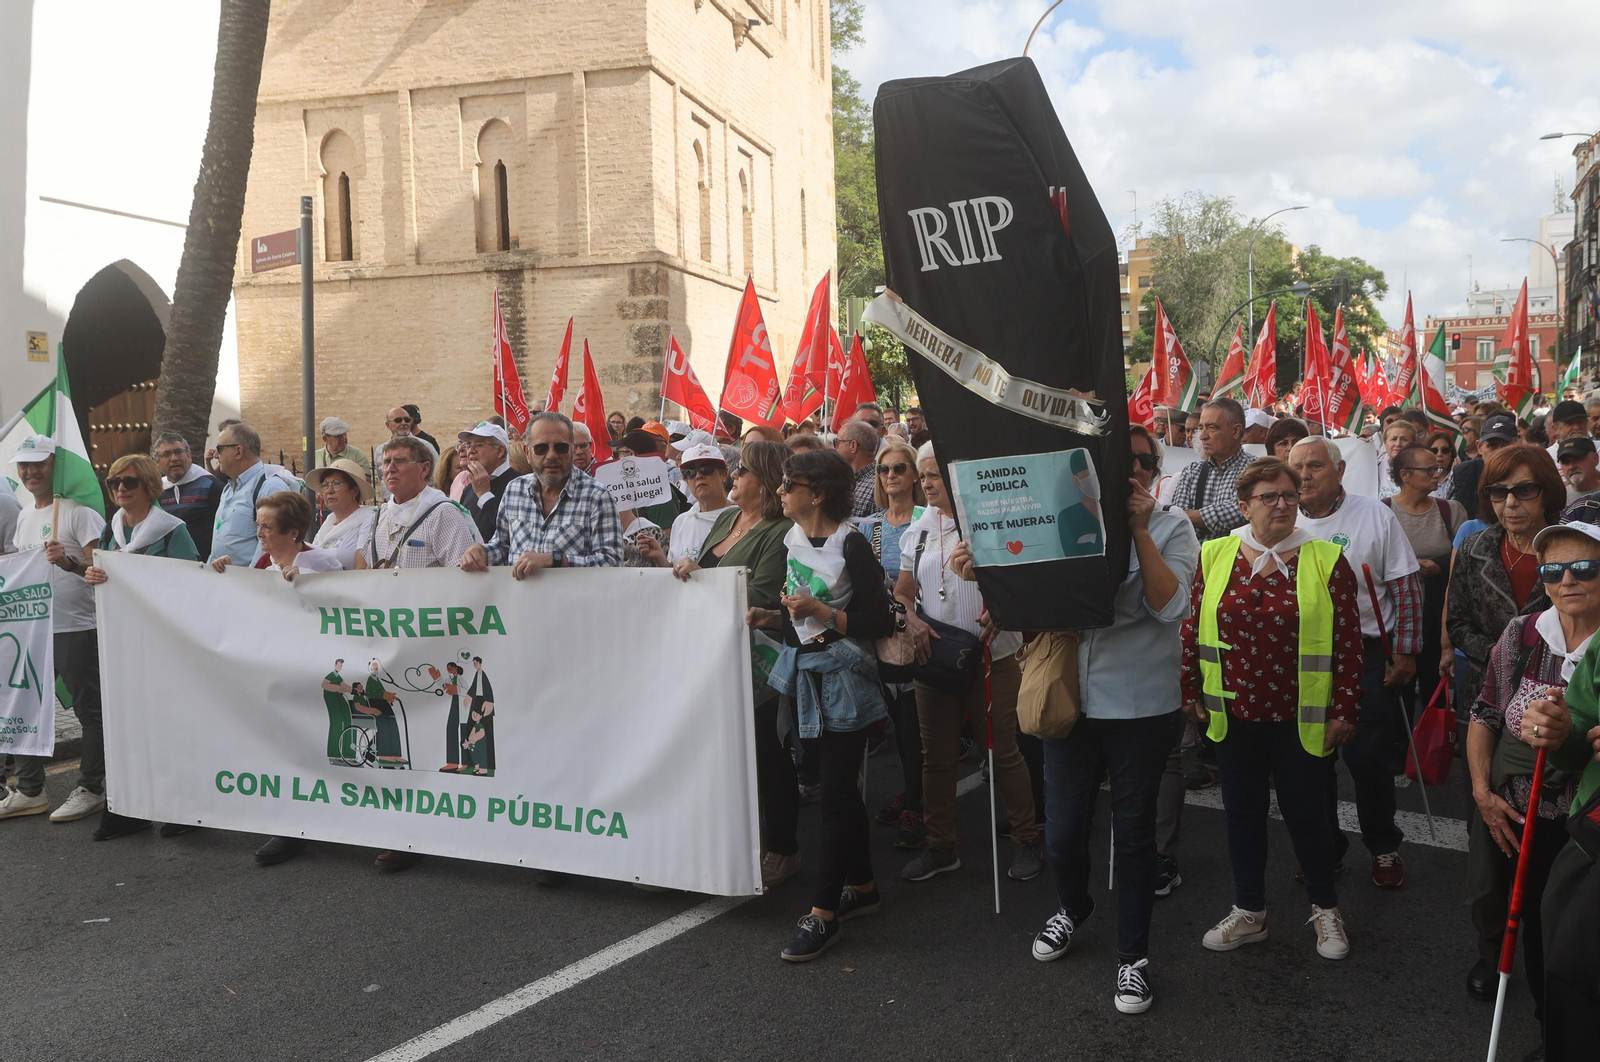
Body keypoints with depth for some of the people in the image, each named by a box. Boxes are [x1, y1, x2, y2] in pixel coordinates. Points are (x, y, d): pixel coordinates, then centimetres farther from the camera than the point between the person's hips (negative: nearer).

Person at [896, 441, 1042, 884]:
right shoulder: (917, 532, 11)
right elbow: (903, 591, 13)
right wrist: (913, 620, -7)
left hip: (992, 656, -5)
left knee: (1004, 751, 2)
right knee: (937, 755, 11)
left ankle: (1026, 842, 18)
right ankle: (940, 847, 24)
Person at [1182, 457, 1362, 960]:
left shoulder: (1326, 560, -5)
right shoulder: (1215, 556, 1)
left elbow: (1347, 640, -4)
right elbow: (1193, 631, 6)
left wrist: (1344, 710, -7)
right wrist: (1192, 695, 5)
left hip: (1299, 718, -2)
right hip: (1233, 713, 2)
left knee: (1304, 810, 9)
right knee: (1242, 810, 13)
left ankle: (1325, 908, 31)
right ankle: (1249, 912, 30)